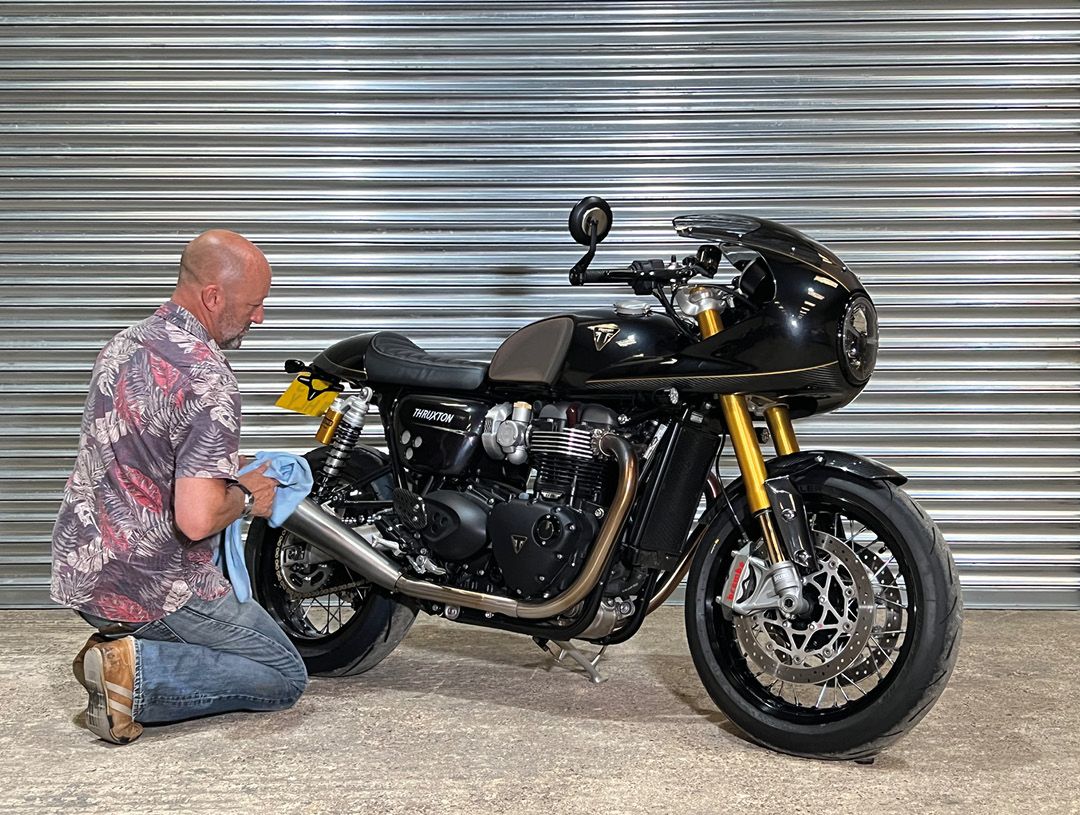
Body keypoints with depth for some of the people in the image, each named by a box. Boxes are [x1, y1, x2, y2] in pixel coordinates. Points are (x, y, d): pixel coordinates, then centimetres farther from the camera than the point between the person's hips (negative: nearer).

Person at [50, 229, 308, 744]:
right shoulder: (209, 382, -22)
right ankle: (138, 671, -9)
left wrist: (229, 470, 15)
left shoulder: (122, 344, 6)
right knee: (286, 677, 6)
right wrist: (245, 498, -8)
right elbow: (197, 519, -30)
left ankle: (120, 643, 7)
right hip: (153, 588, -8)